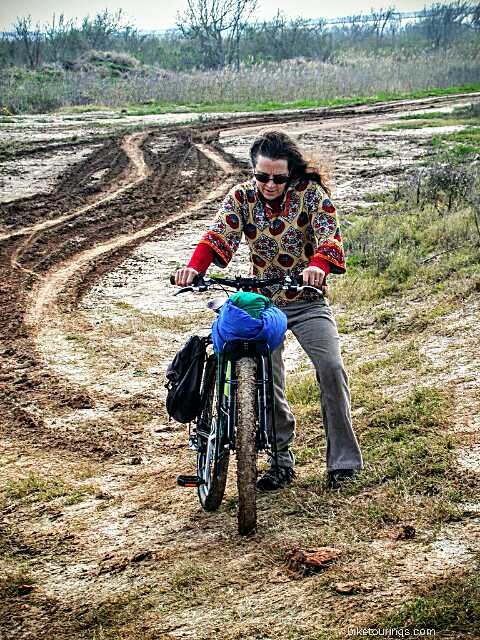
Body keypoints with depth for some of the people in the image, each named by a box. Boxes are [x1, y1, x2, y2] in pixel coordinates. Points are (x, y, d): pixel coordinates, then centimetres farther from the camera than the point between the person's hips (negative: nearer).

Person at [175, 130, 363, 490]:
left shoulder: (311, 192, -9)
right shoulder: (241, 197, -4)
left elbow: (330, 236, -22)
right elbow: (218, 236, -17)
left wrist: (318, 265, -45)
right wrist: (194, 268, -37)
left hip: (307, 300, -2)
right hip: (262, 300, 2)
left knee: (331, 368, -17)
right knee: (266, 380, -4)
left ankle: (344, 459, -5)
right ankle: (281, 460, 13)